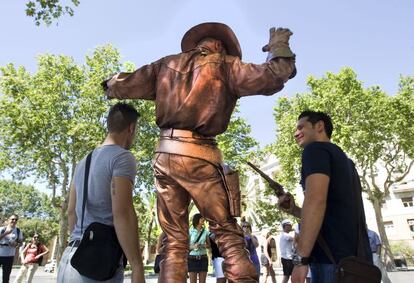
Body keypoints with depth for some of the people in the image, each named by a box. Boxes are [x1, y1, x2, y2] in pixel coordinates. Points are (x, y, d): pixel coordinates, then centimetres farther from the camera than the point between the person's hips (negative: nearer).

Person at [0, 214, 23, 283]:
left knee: (7, 274, 9)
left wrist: (16, 244, -12)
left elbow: (20, 241, 8)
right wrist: (6, 233, -25)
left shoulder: (18, 231, 2)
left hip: (10, 255, 2)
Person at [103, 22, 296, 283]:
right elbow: (272, 78, 0)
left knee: (175, 241, 10)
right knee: (229, 235, -1)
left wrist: (112, 86, 47)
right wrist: (280, 48, 20)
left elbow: (124, 86, 23)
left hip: (164, 154, 5)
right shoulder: (224, 64, 9)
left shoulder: (167, 64, 21)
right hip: (198, 155, -4)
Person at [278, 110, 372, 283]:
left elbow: (315, 200, -22)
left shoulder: (316, 149, -6)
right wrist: (294, 210, 13)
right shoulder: (343, 159, 22)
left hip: (334, 258, -9)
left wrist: (300, 258, -23)